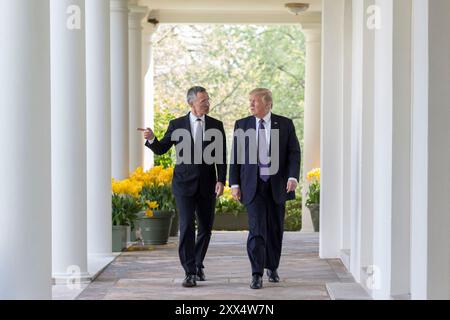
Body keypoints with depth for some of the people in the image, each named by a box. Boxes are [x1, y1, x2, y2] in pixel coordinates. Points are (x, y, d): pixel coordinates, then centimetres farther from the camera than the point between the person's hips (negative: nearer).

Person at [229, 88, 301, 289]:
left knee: (275, 229, 9)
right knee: (256, 229, -11)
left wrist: (293, 177, -16)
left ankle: (272, 268, 28)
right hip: (253, 186, -1)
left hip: (277, 185, 1)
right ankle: (257, 275, -10)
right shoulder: (242, 125, 5)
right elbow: (235, 156, 5)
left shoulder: (285, 124, 2)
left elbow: (294, 153, -1)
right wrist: (234, 184, -2)